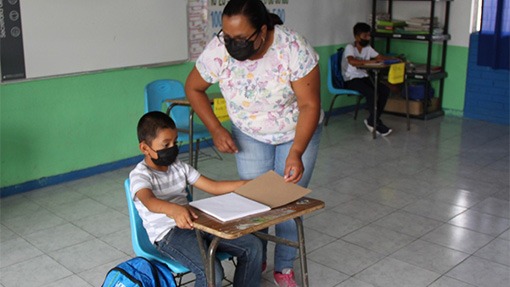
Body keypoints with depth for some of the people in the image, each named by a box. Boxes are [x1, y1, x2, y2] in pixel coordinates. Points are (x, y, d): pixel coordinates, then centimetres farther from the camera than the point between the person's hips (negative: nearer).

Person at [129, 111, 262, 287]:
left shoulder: (180, 167, 14)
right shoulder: (140, 175, -8)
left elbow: (213, 187, 11)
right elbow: (149, 201, -31)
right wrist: (174, 209, -53)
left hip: (192, 223, 7)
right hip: (167, 235, -7)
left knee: (252, 246, -4)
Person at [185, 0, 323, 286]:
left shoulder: (294, 48, -33)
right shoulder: (218, 50, -26)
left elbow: (310, 105, -27)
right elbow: (194, 88, -7)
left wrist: (296, 153, -36)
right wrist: (215, 129, -13)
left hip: (298, 131, -2)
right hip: (250, 135, 2)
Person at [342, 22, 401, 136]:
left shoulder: (367, 47, 11)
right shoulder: (350, 47, -12)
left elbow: (380, 57, 11)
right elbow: (352, 61, -31)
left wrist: (392, 58, -10)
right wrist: (372, 61, -32)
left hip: (364, 77, 7)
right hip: (351, 80, -7)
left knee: (385, 90, -14)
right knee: (370, 92, -31)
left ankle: (372, 120, -7)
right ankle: (377, 123, -18)